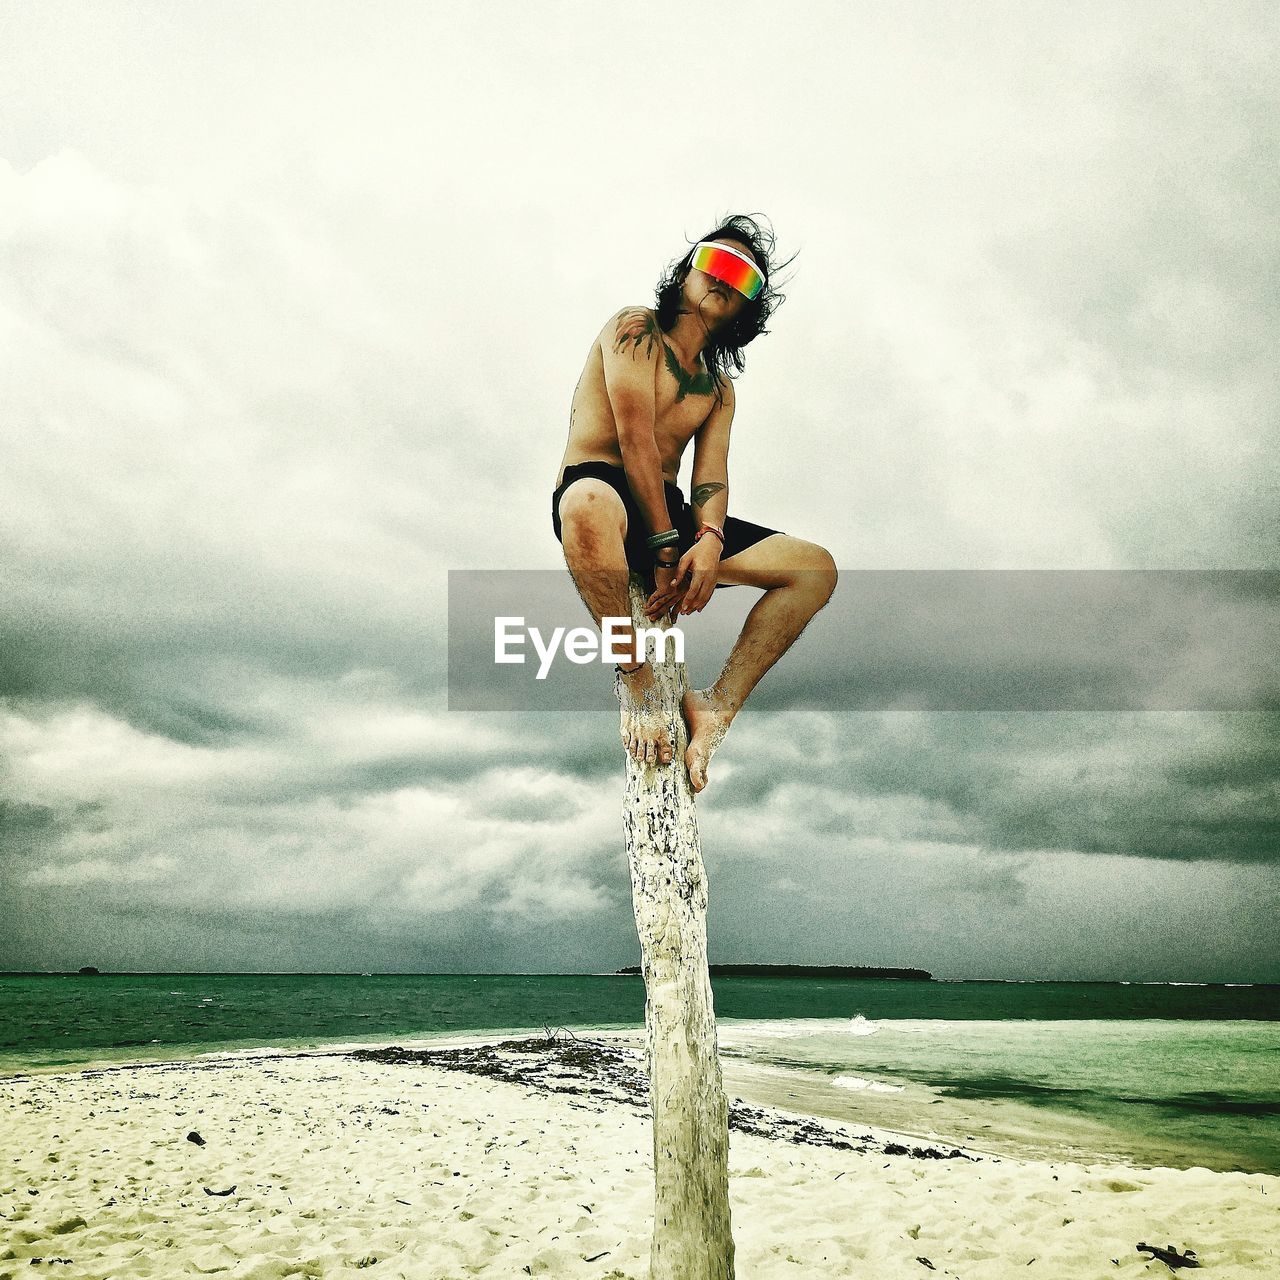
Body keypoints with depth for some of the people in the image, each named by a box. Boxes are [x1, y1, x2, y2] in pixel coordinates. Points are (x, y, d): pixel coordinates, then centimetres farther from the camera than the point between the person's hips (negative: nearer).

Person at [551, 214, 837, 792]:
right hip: (600, 492, -6)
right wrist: (665, 548, -18)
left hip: (671, 516, 6)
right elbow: (636, 440, -10)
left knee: (817, 567, -8)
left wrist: (709, 541, -19)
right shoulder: (635, 329, 3)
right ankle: (634, 679, -27)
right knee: (591, 502, -45)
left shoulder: (719, 389, 22)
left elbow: (711, 477, 5)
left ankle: (717, 704, -17)